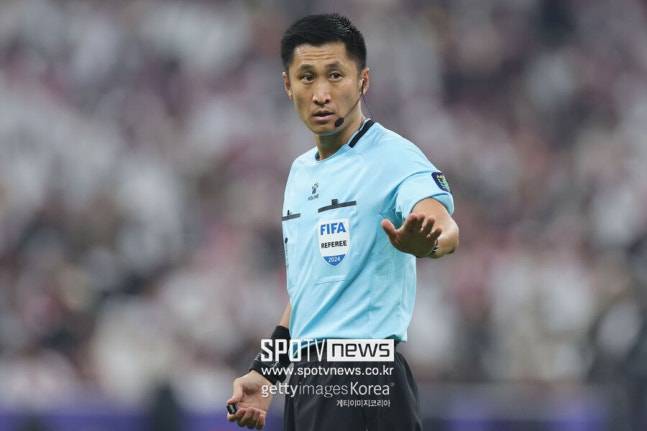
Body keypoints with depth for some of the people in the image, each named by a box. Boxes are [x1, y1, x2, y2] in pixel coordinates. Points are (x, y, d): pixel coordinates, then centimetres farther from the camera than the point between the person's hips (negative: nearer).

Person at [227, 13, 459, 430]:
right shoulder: (301, 171, 16)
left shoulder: (393, 157, -10)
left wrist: (426, 241, -52)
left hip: (363, 390, -8)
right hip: (305, 384, 8)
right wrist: (266, 373, 19)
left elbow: (446, 230, -30)